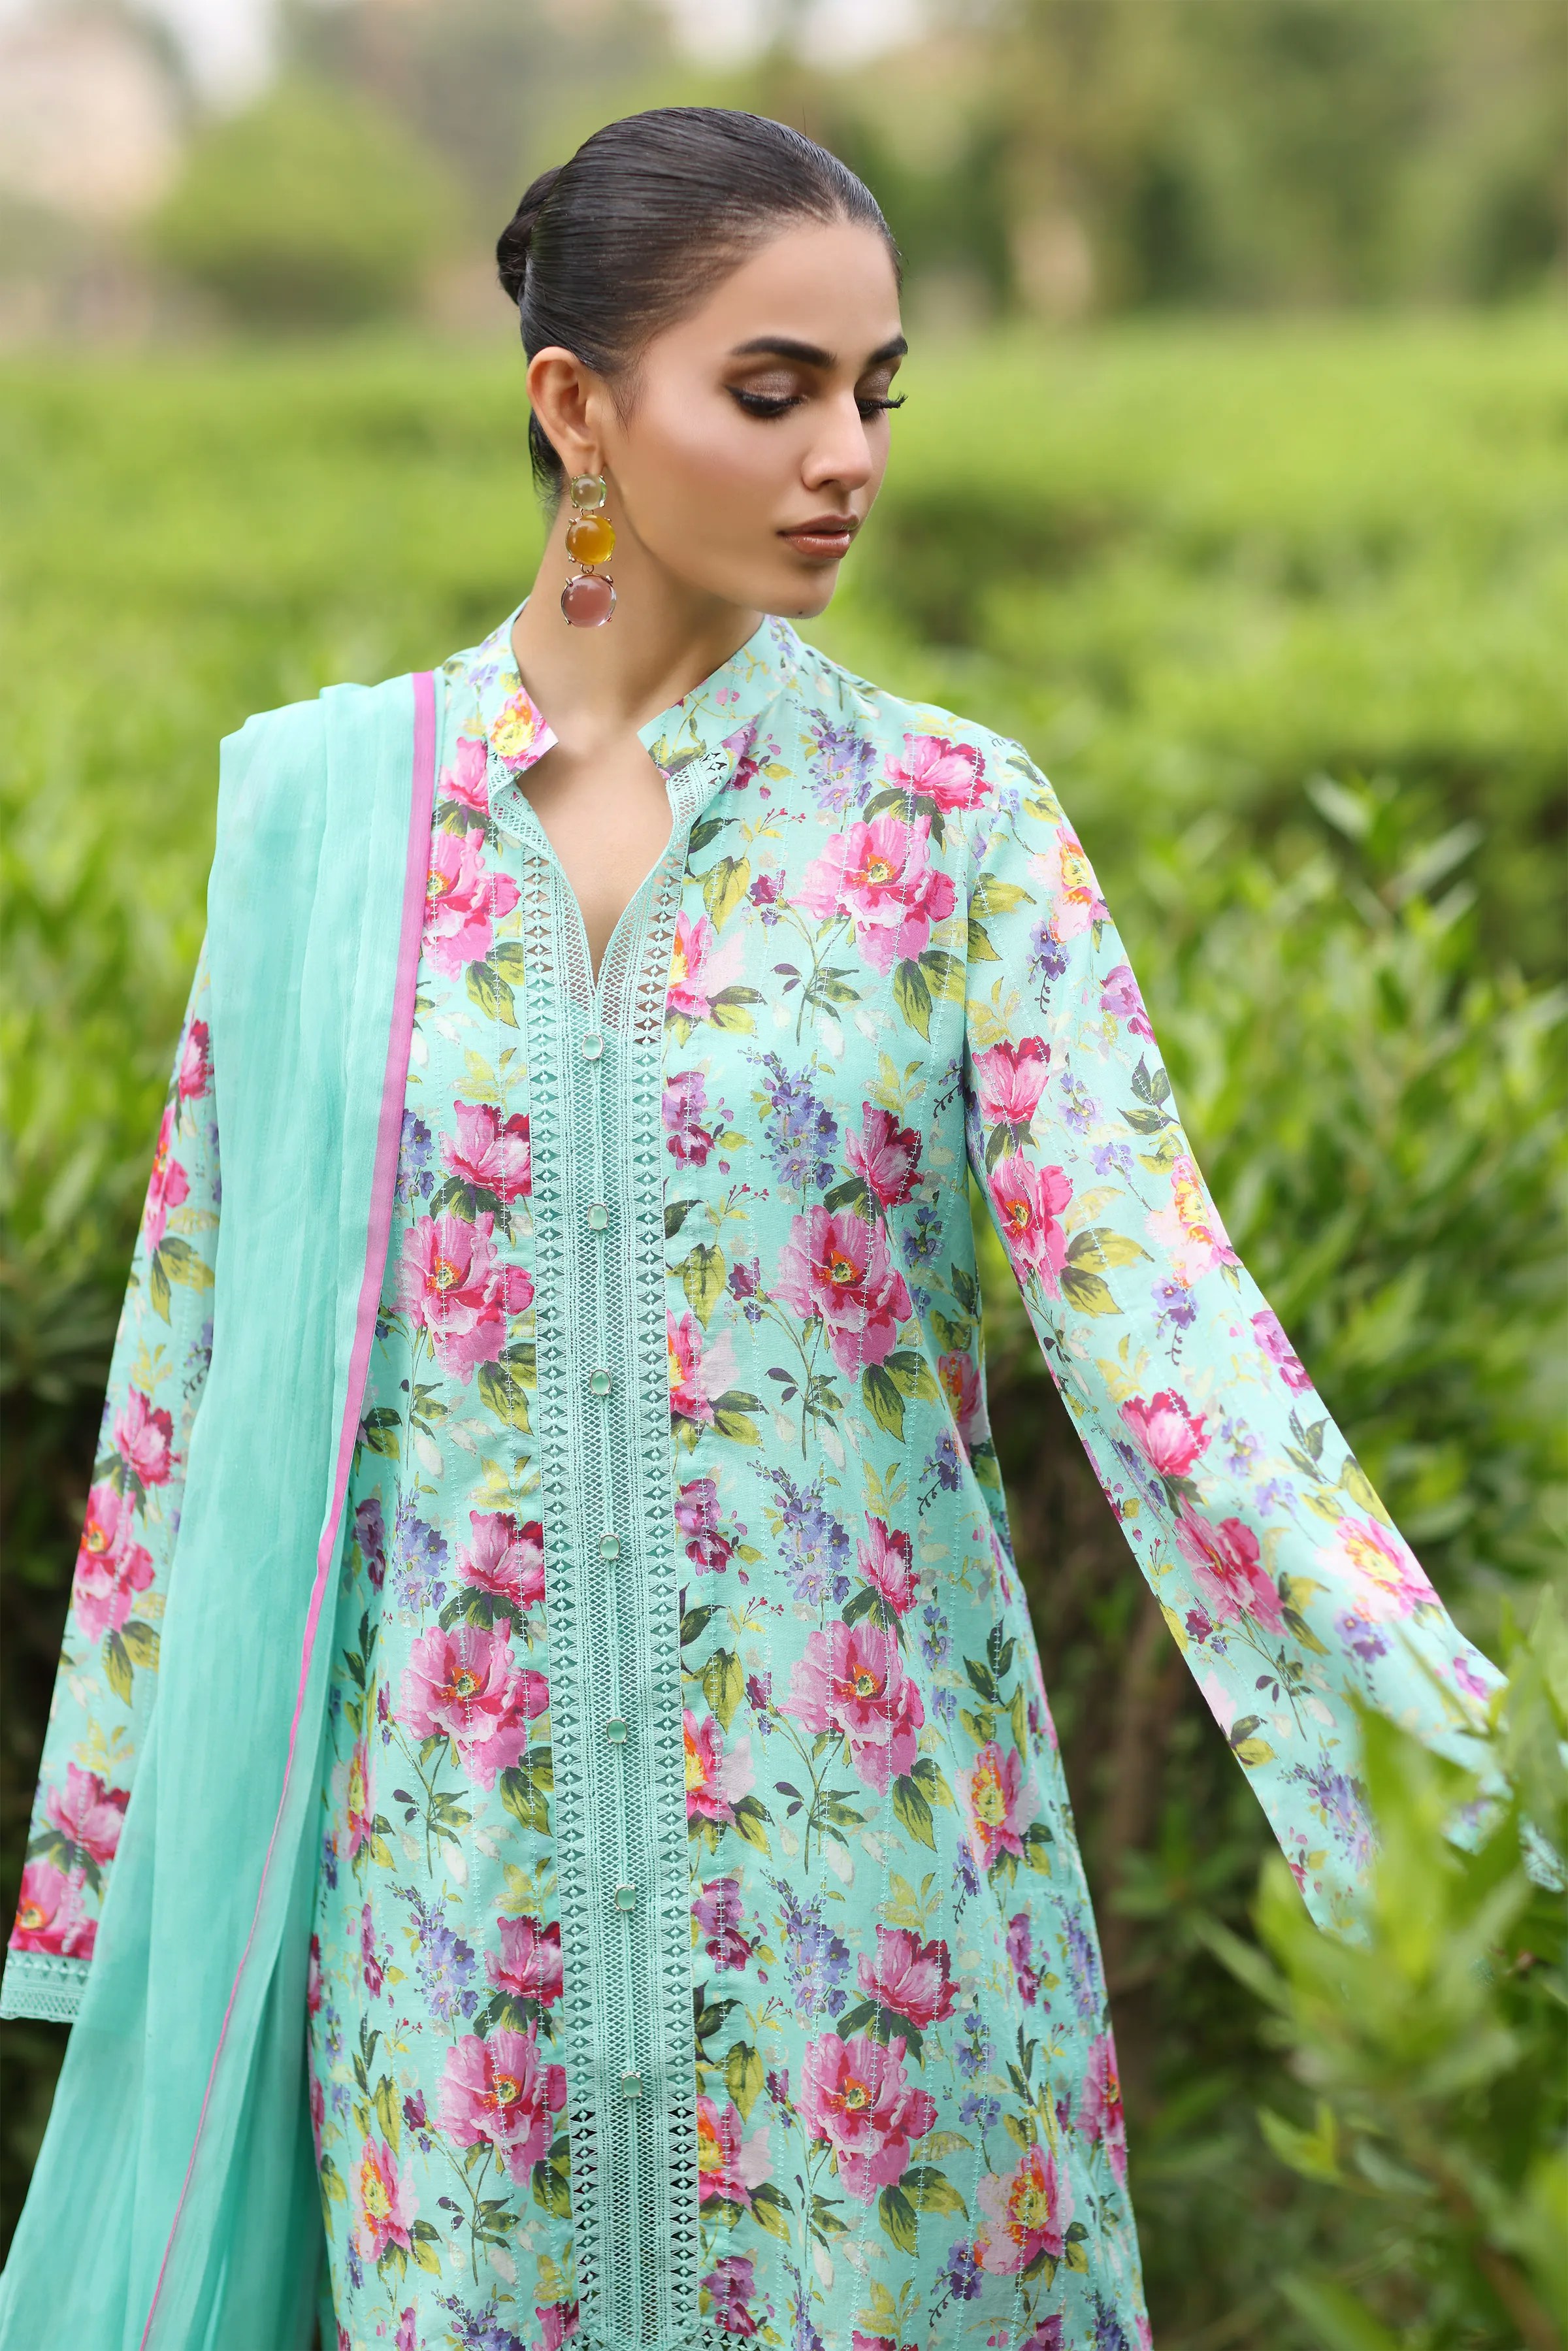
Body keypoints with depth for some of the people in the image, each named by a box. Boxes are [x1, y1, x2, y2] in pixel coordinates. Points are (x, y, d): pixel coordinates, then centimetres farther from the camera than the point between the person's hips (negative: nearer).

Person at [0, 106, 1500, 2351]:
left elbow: (1134, 1253, -15)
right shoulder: (326, 806, 1)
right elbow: (204, 1327, 5)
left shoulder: (954, 816, -2)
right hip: (465, 1843, 1)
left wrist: (1356, 1620, -32)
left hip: (865, 1823, 0)